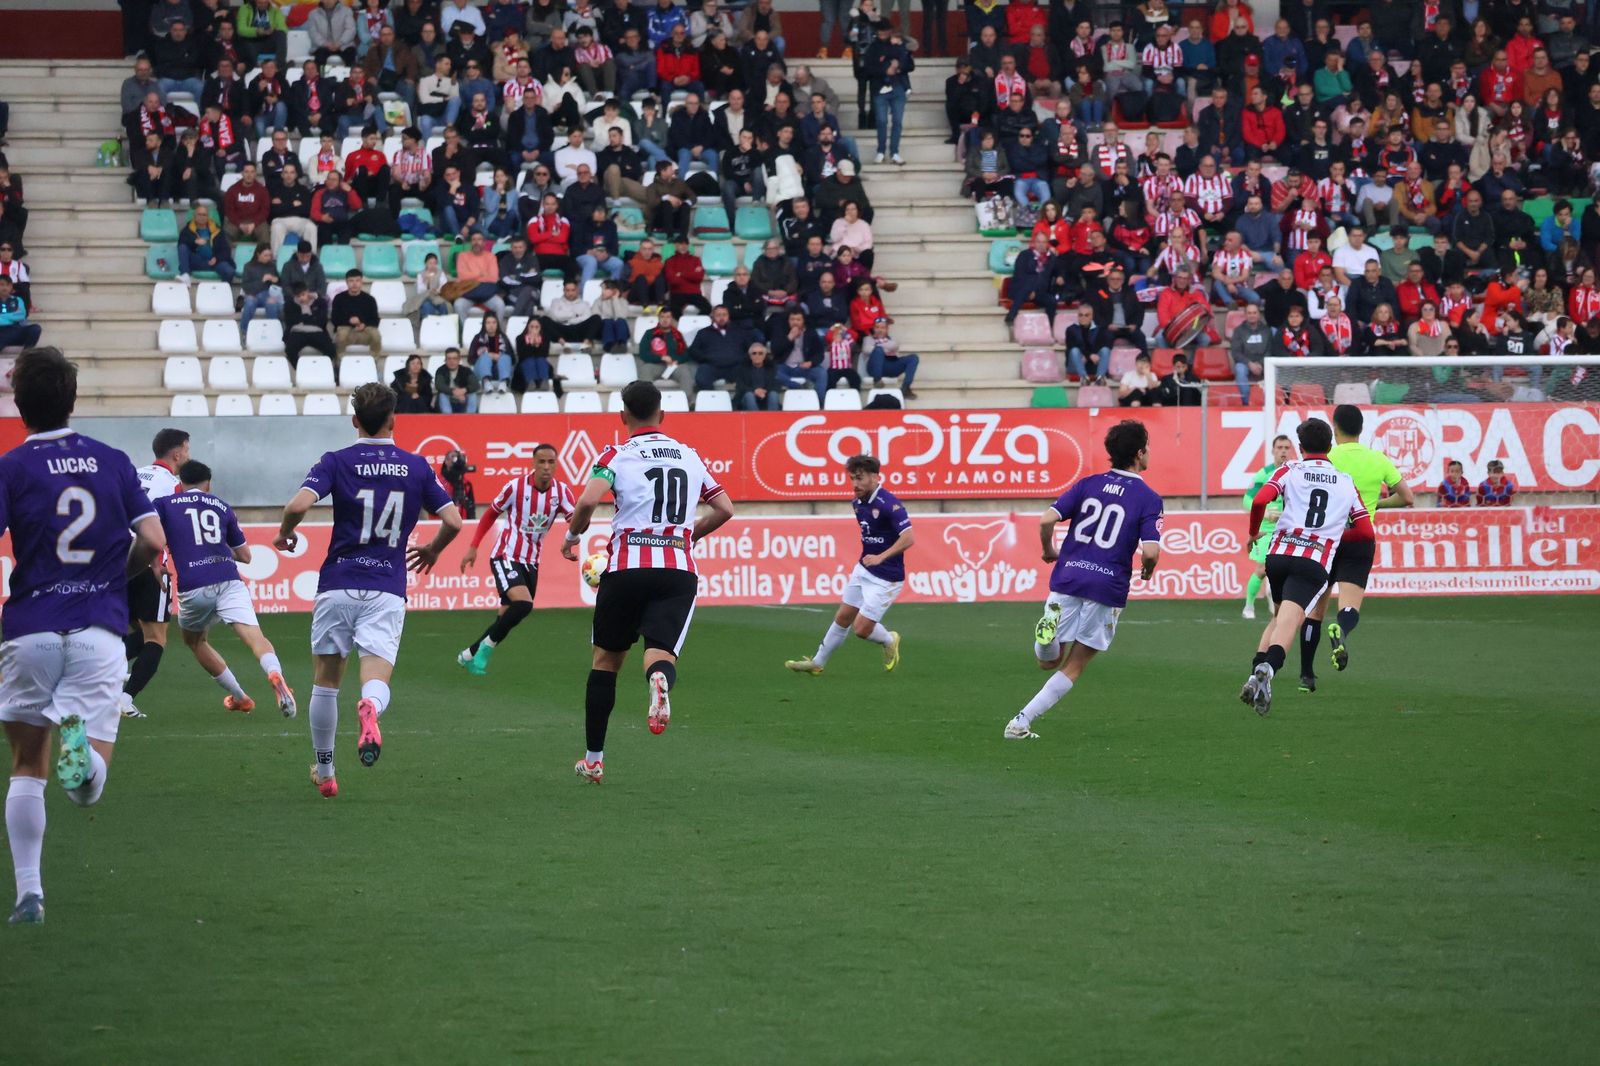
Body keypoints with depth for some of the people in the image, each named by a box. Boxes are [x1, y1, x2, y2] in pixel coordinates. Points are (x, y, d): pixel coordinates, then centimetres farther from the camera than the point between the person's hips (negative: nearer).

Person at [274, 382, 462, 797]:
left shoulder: (336, 462, -2)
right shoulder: (416, 467, 6)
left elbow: (299, 504, -17)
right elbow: (453, 521, 4)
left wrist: (284, 532, 5)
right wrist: (432, 549, 24)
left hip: (338, 587, 0)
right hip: (388, 591, 0)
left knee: (325, 681, 16)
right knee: (376, 681, -5)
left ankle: (324, 772, 24)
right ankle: (370, 710, -43)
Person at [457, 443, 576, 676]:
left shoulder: (561, 491, -4)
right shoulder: (515, 487, -11)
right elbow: (491, 514, 3)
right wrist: (473, 547, 1)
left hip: (531, 563, 5)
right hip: (506, 556, -5)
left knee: (507, 618, 10)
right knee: (523, 603, -28)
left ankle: (468, 655, 27)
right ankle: (488, 645, -9)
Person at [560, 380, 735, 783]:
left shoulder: (616, 455, 2)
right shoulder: (691, 456, 15)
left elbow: (588, 501, -15)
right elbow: (724, 509, 20)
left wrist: (572, 535, 4)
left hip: (626, 568, -1)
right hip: (679, 569, 1)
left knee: (606, 658, 14)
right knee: (660, 651, -7)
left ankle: (593, 759, 20)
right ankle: (660, 679, -48)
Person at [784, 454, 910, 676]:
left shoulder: (889, 504, -24)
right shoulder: (857, 503, 2)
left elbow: (909, 538, -31)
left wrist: (881, 557, -39)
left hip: (886, 578, -8)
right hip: (863, 570, 8)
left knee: (862, 629, -7)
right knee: (843, 617, 14)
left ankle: (889, 640, 25)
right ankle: (818, 662, 28)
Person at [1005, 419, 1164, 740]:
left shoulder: (1089, 484, 8)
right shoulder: (1149, 498, -2)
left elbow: (1047, 520, -3)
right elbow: (1150, 551, -14)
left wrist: (1049, 552, 16)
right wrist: (1147, 570, 9)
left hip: (1067, 579, 2)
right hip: (1107, 588, -2)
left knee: (1048, 662, 16)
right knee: (1073, 669, 12)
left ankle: (1048, 634, -19)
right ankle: (1021, 722, 2)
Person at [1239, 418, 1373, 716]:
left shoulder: (1290, 471, 11)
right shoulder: (1346, 482, 17)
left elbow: (1260, 501, -6)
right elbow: (1366, 530, 16)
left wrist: (1252, 532, 12)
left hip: (1279, 554, 2)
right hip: (1315, 563, -2)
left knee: (1279, 616, 24)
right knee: (1288, 623, -16)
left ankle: (1256, 674, 9)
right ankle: (1266, 671, -43)